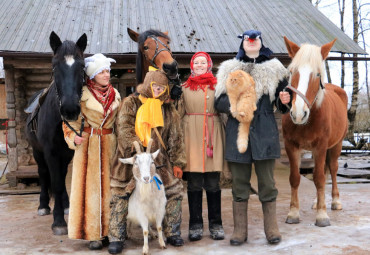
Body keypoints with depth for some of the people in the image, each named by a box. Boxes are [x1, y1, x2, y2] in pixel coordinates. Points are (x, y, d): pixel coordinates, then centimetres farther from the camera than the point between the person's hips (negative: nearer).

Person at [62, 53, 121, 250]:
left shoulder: (115, 94, 10)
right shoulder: (83, 94, -4)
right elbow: (71, 121, -1)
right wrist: (74, 137, -17)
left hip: (109, 143, 4)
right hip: (88, 145, -4)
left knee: (109, 187, 7)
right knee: (91, 188, -1)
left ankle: (109, 230, 17)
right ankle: (94, 235, 7)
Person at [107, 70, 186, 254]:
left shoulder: (168, 110, 10)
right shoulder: (131, 103, 2)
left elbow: (176, 138, 11)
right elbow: (123, 127, -11)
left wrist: (177, 163, 6)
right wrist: (135, 145, -24)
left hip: (159, 161, 3)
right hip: (130, 159, -2)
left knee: (174, 191, 2)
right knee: (120, 196, -2)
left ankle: (172, 233, 19)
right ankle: (116, 238, 11)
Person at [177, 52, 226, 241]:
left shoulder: (217, 86, 10)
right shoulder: (184, 88, 10)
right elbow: (178, 112, 10)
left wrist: (226, 137, 4)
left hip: (212, 136, 0)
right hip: (192, 135, 0)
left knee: (213, 183, 4)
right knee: (194, 183, 3)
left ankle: (215, 224, 15)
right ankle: (195, 225, 13)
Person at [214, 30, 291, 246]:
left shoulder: (274, 69, 9)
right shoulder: (229, 70, 8)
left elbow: (281, 104, 12)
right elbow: (219, 102, 3)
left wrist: (284, 101, -11)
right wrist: (234, 104, -17)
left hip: (265, 133, 0)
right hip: (238, 133, 0)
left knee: (267, 183, 5)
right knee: (240, 184, 6)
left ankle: (272, 229, 17)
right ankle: (240, 230, 17)